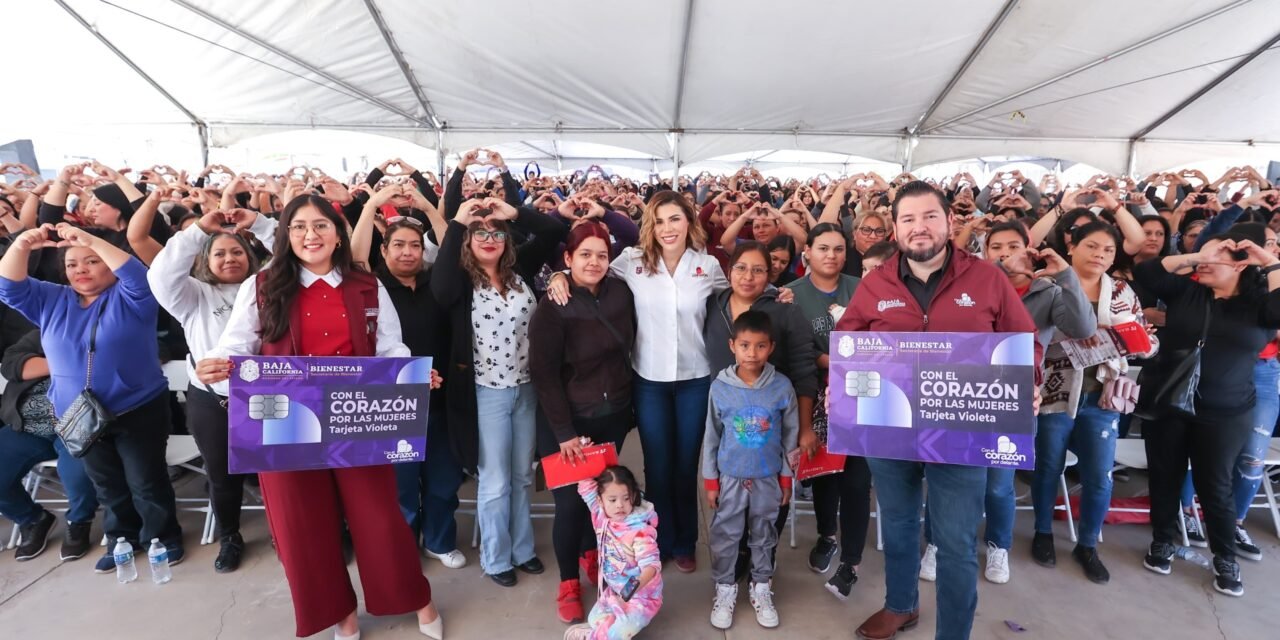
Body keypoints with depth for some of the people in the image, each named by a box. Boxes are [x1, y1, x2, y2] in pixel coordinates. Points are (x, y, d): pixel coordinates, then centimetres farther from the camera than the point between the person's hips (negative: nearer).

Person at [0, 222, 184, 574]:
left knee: (146, 481, 4)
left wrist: (91, 240, -30)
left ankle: (164, 537, 21)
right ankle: (124, 539, 34)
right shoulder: (51, 300, 11)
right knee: (108, 486, 18)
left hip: (137, 411, -5)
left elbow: (139, 276, -24)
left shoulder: (129, 297, -5)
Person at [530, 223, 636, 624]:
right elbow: (544, 373, -17)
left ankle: (592, 556, 44)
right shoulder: (553, 307, -16)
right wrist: (564, 433, -19)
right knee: (570, 501, 2)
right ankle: (568, 583, 26)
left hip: (614, 414, 4)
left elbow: (626, 349, 5)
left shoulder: (620, 293, -4)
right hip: (567, 420, -4)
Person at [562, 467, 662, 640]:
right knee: (595, 620, -9)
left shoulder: (640, 531, -26)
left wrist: (638, 583, -51)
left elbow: (651, 564, -32)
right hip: (612, 591, 6)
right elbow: (587, 488, -10)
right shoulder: (602, 516, -10)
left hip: (640, 596, -6)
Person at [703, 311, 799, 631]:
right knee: (724, 535, 11)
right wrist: (710, 480, -1)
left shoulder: (782, 386, -11)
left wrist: (786, 477, 4)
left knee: (763, 535, 17)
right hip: (730, 477, 0)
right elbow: (711, 437, -3)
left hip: (768, 478, 1)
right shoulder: (720, 387, -12)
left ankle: (761, 589, 36)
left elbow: (790, 435, 0)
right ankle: (725, 589, 32)